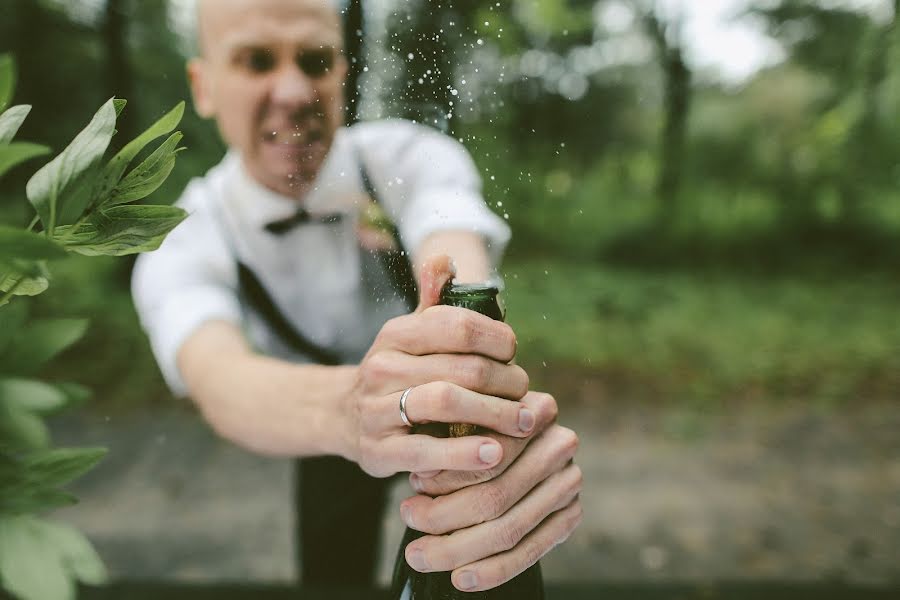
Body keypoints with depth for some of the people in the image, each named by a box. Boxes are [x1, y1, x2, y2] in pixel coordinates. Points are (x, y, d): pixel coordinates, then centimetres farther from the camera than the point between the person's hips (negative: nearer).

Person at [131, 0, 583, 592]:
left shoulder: (412, 159, -25)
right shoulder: (180, 251, -24)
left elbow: (460, 270, -45)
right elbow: (219, 378, -44)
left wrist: (507, 423, -67)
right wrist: (346, 407, -67)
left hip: (451, 415, 0)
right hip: (333, 441, 0)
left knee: (468, 573, 12)